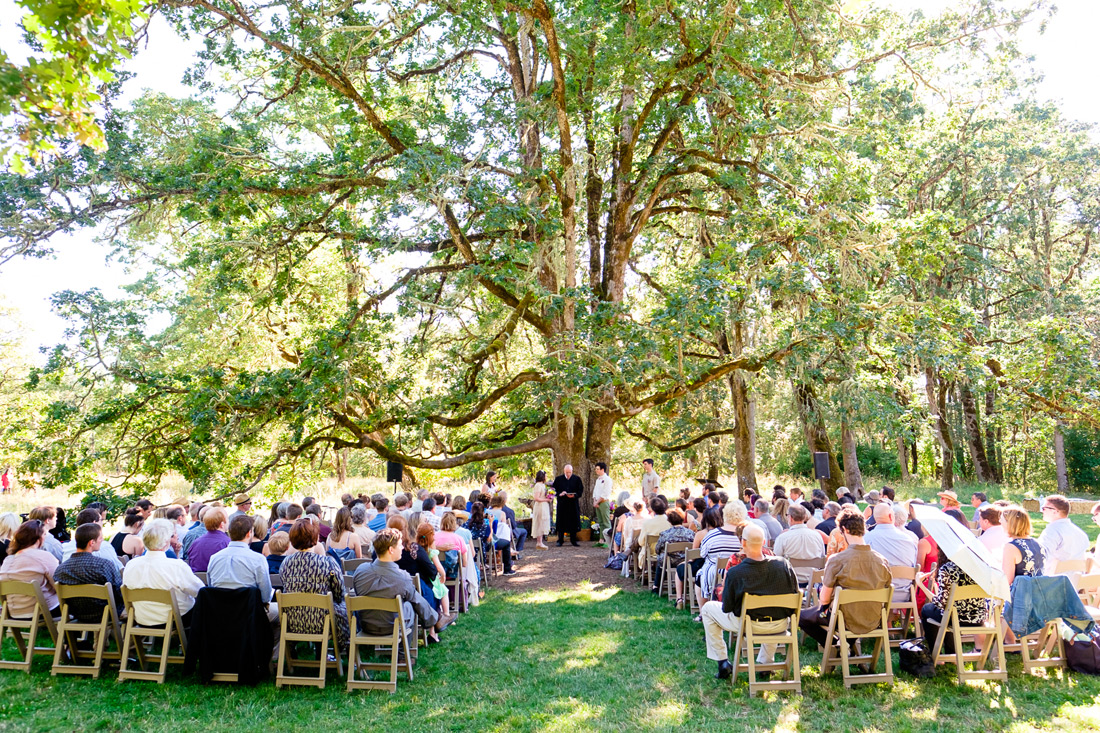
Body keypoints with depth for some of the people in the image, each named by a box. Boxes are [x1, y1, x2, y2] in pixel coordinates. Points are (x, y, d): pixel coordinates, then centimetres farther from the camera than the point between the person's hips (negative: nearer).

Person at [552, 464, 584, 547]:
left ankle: (573, 540, 14)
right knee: (561, 522, 2)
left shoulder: (577, 479, 3)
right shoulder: (558, 479, 3)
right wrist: (559, 494, -16)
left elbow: (581, 490, 2)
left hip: (573, 504, 0)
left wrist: (574, 495, -15)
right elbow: (554, 489, 3)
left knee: (574, 521, 3)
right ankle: (560, 540, 12)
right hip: (562, 504, 0)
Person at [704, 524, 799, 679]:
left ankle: (723, 662, 19)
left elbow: (726, 608, -11)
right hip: (780, 626, 3)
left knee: (708, 608, 20)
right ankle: (766, 663, 41)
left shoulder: (734, 573, -23)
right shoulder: (784, 564, -14)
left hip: (748, 625, -3)